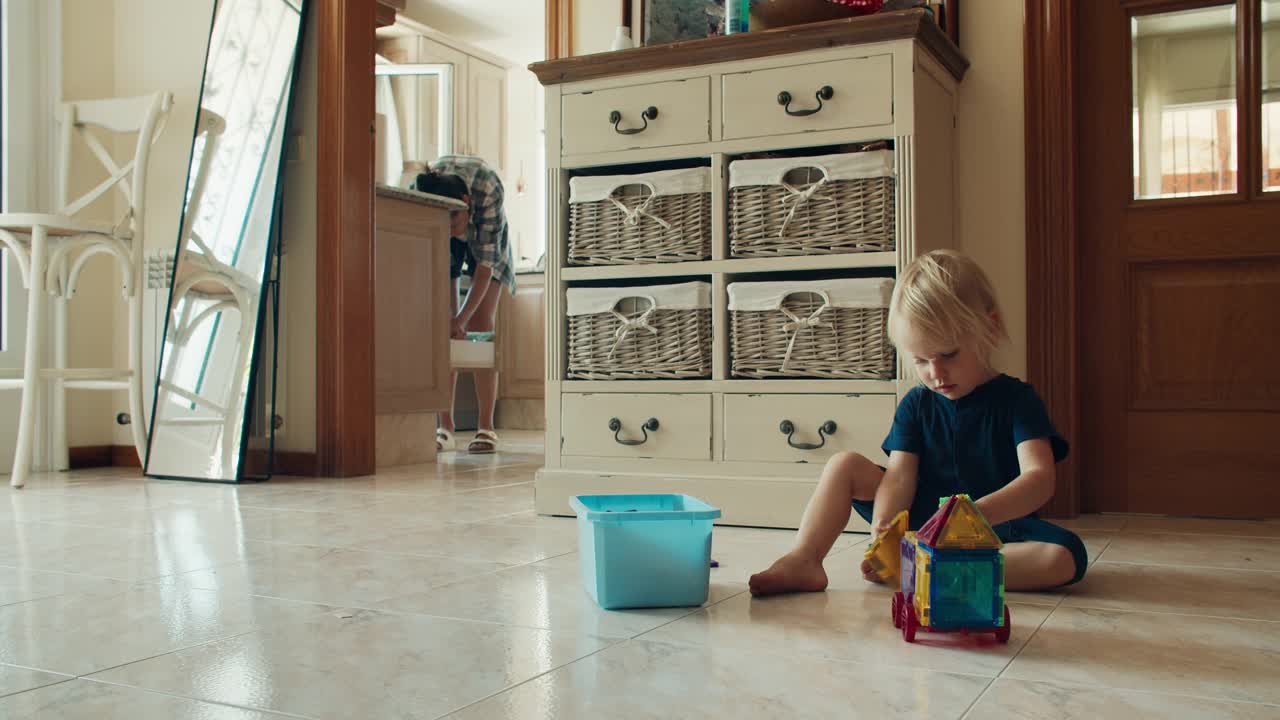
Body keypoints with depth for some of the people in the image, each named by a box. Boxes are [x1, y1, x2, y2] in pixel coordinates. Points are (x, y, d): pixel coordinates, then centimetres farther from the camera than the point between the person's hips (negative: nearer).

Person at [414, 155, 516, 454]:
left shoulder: (488, 189, -41)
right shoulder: (417, 194, -36)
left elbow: (485, 265, -34)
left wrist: (461, 320, -38)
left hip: (484, 235, -1)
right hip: (436, 241, 2)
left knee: (480, 323, -12)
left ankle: (486, 427, -9)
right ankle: (445, 427, -5)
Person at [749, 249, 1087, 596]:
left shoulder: (1015, 399, -8)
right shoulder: (916, 404, 3)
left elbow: (1040, 478, -23)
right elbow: (899, 475, -8)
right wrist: (882, 531, -30)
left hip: (996, 526, -3)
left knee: (1067, 556, -33)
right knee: (844, 465, -7)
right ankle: (803, 560, -21)